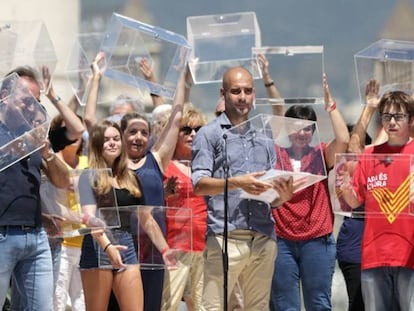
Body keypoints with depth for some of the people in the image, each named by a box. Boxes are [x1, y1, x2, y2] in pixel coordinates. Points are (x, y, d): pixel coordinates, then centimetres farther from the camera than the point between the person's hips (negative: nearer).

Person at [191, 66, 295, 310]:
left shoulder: (264, 139, 20)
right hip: (225, 236, -5)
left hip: (264, 237, 5)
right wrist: (237, 183, -23)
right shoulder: (210, 134, 6)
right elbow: (199, 185, -7)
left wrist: (283, 196, -6)